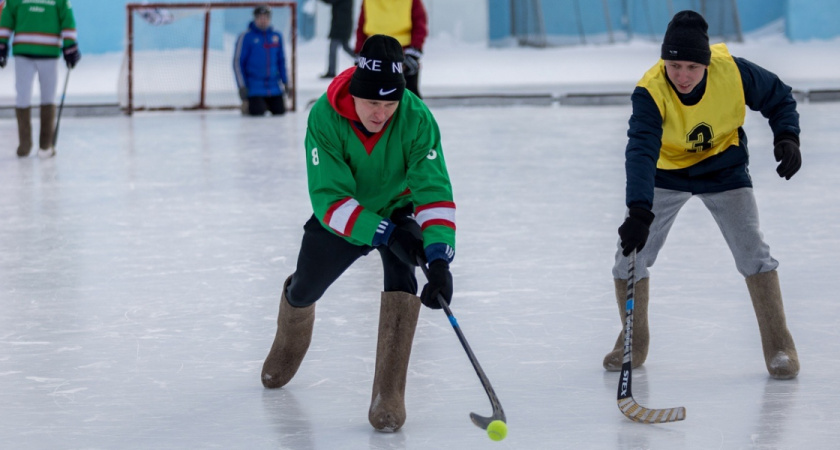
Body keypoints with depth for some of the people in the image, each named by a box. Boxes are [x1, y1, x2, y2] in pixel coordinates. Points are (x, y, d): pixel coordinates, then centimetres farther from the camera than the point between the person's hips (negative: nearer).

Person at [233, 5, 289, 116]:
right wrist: (242, 87, -9)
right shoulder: (246, 37, -6)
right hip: (255, 89, -4)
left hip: (274, 87, 4)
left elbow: (281, 60, 16)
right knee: (258, 112, -17)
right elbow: (238, 63, -5)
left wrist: (285, 82, 12)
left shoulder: (277, 36, 8)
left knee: (280, 111, -4)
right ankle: (246, 107, 17)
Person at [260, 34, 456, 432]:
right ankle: (289, 341, 57)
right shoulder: (324, 117, -33)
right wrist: (384, 233, -44)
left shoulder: (416, 119, -33)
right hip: (341, 216, 1)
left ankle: (388, 396, -22)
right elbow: (329, 198, -33)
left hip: (397, 209, -1)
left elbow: (433, 190, -37)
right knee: (303, 291, 18)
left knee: (401, 279, -29)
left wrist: (439, 257, -50)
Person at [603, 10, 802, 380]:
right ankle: (634, 342, 17)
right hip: (665, 172, 0)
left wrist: (787, 137, -22)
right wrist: (639, 212, -55)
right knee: (630, 252, -6)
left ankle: (778, 345, 2)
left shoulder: (733, 72, -27)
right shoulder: (650, 92, -32)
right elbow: (641, 152, -44)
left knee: (752, 250, -11)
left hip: (723, 167, 0)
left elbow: (778, 97, -6)